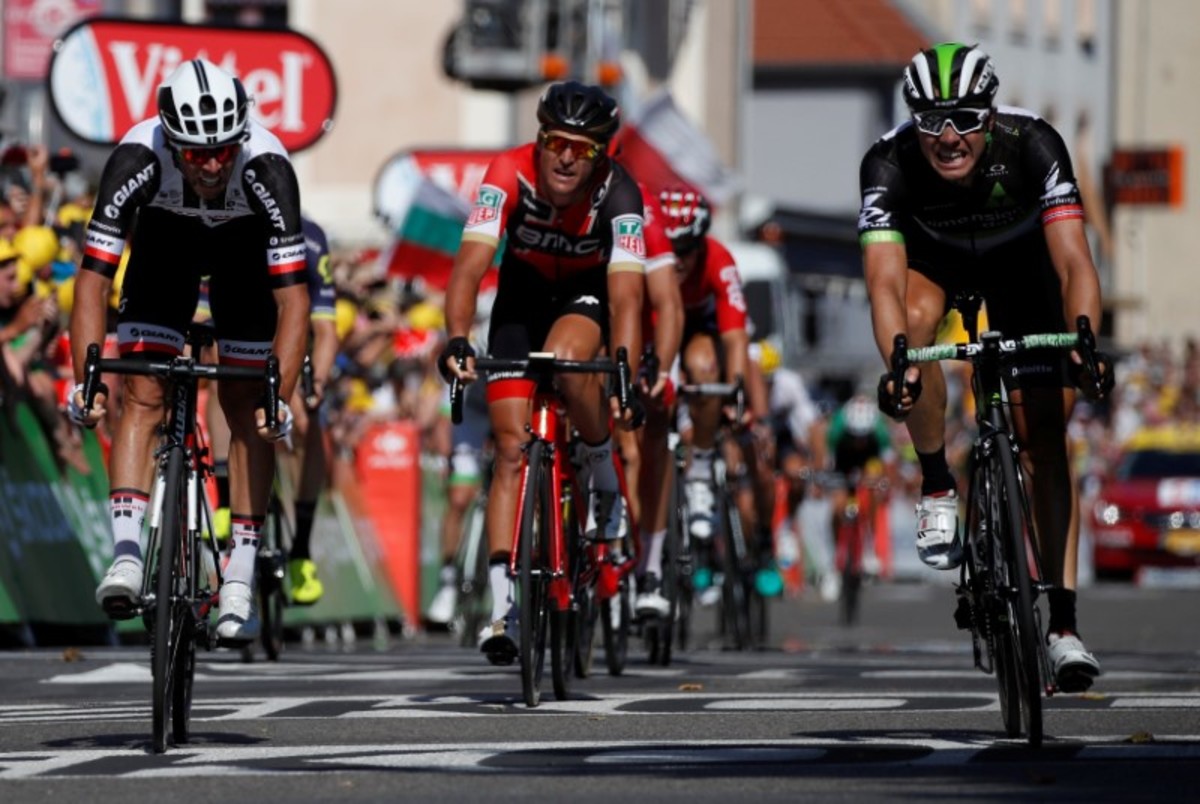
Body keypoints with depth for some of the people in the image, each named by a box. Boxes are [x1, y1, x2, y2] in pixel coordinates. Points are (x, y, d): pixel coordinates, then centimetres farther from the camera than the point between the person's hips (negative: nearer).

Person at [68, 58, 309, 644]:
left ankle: (240, 579, -3)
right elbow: (93, 277, -35)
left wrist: (279, 395, -48)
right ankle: (127, 554, -21)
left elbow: (293, 299, -39)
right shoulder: (137, 158, -37)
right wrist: (84, 379, -44)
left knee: (245, 406, -6)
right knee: (143, 395, -15)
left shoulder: (266, 166, -40)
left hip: (246, 246, -1)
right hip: (166, 237, 1)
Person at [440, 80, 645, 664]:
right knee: (513, 449, -9)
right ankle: (502, 605, -9)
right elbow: (471, 262, -38)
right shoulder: (510, 175, -30)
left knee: (565, 358, -36)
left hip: (587, 294, -1)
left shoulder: (617, 193, -30)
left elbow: (626, 293, -38)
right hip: (523, 294, 1)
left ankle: (605, 478, -9)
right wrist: (456, 342, -54)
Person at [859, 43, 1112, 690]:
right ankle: (936, 486, -12)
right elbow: (885, 279, -44)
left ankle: (1063, 624, -6)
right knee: (916, 319, -35)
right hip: (932, 255, 0)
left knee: (1044, 440, -8)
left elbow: (1073, 262, -41)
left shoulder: (1031, 145, -36)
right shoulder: (888, 164, -35)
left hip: (1018, 259, 0)